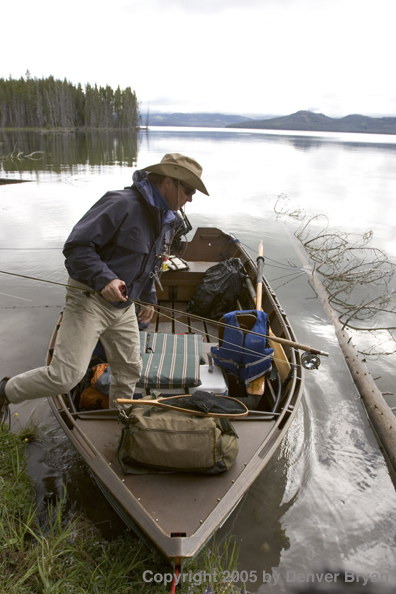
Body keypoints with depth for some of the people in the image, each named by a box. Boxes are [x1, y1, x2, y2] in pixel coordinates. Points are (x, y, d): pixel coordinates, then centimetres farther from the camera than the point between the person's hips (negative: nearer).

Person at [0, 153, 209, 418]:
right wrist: (104, 279, -33)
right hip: (90, 298, -8)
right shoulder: (122, 204, -20)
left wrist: (149, 298, 21)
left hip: (124, 306, 9)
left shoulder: (168, 220, 9)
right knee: (66, 376, -9)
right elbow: (76, 246, -22)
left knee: (129, 371, 15)